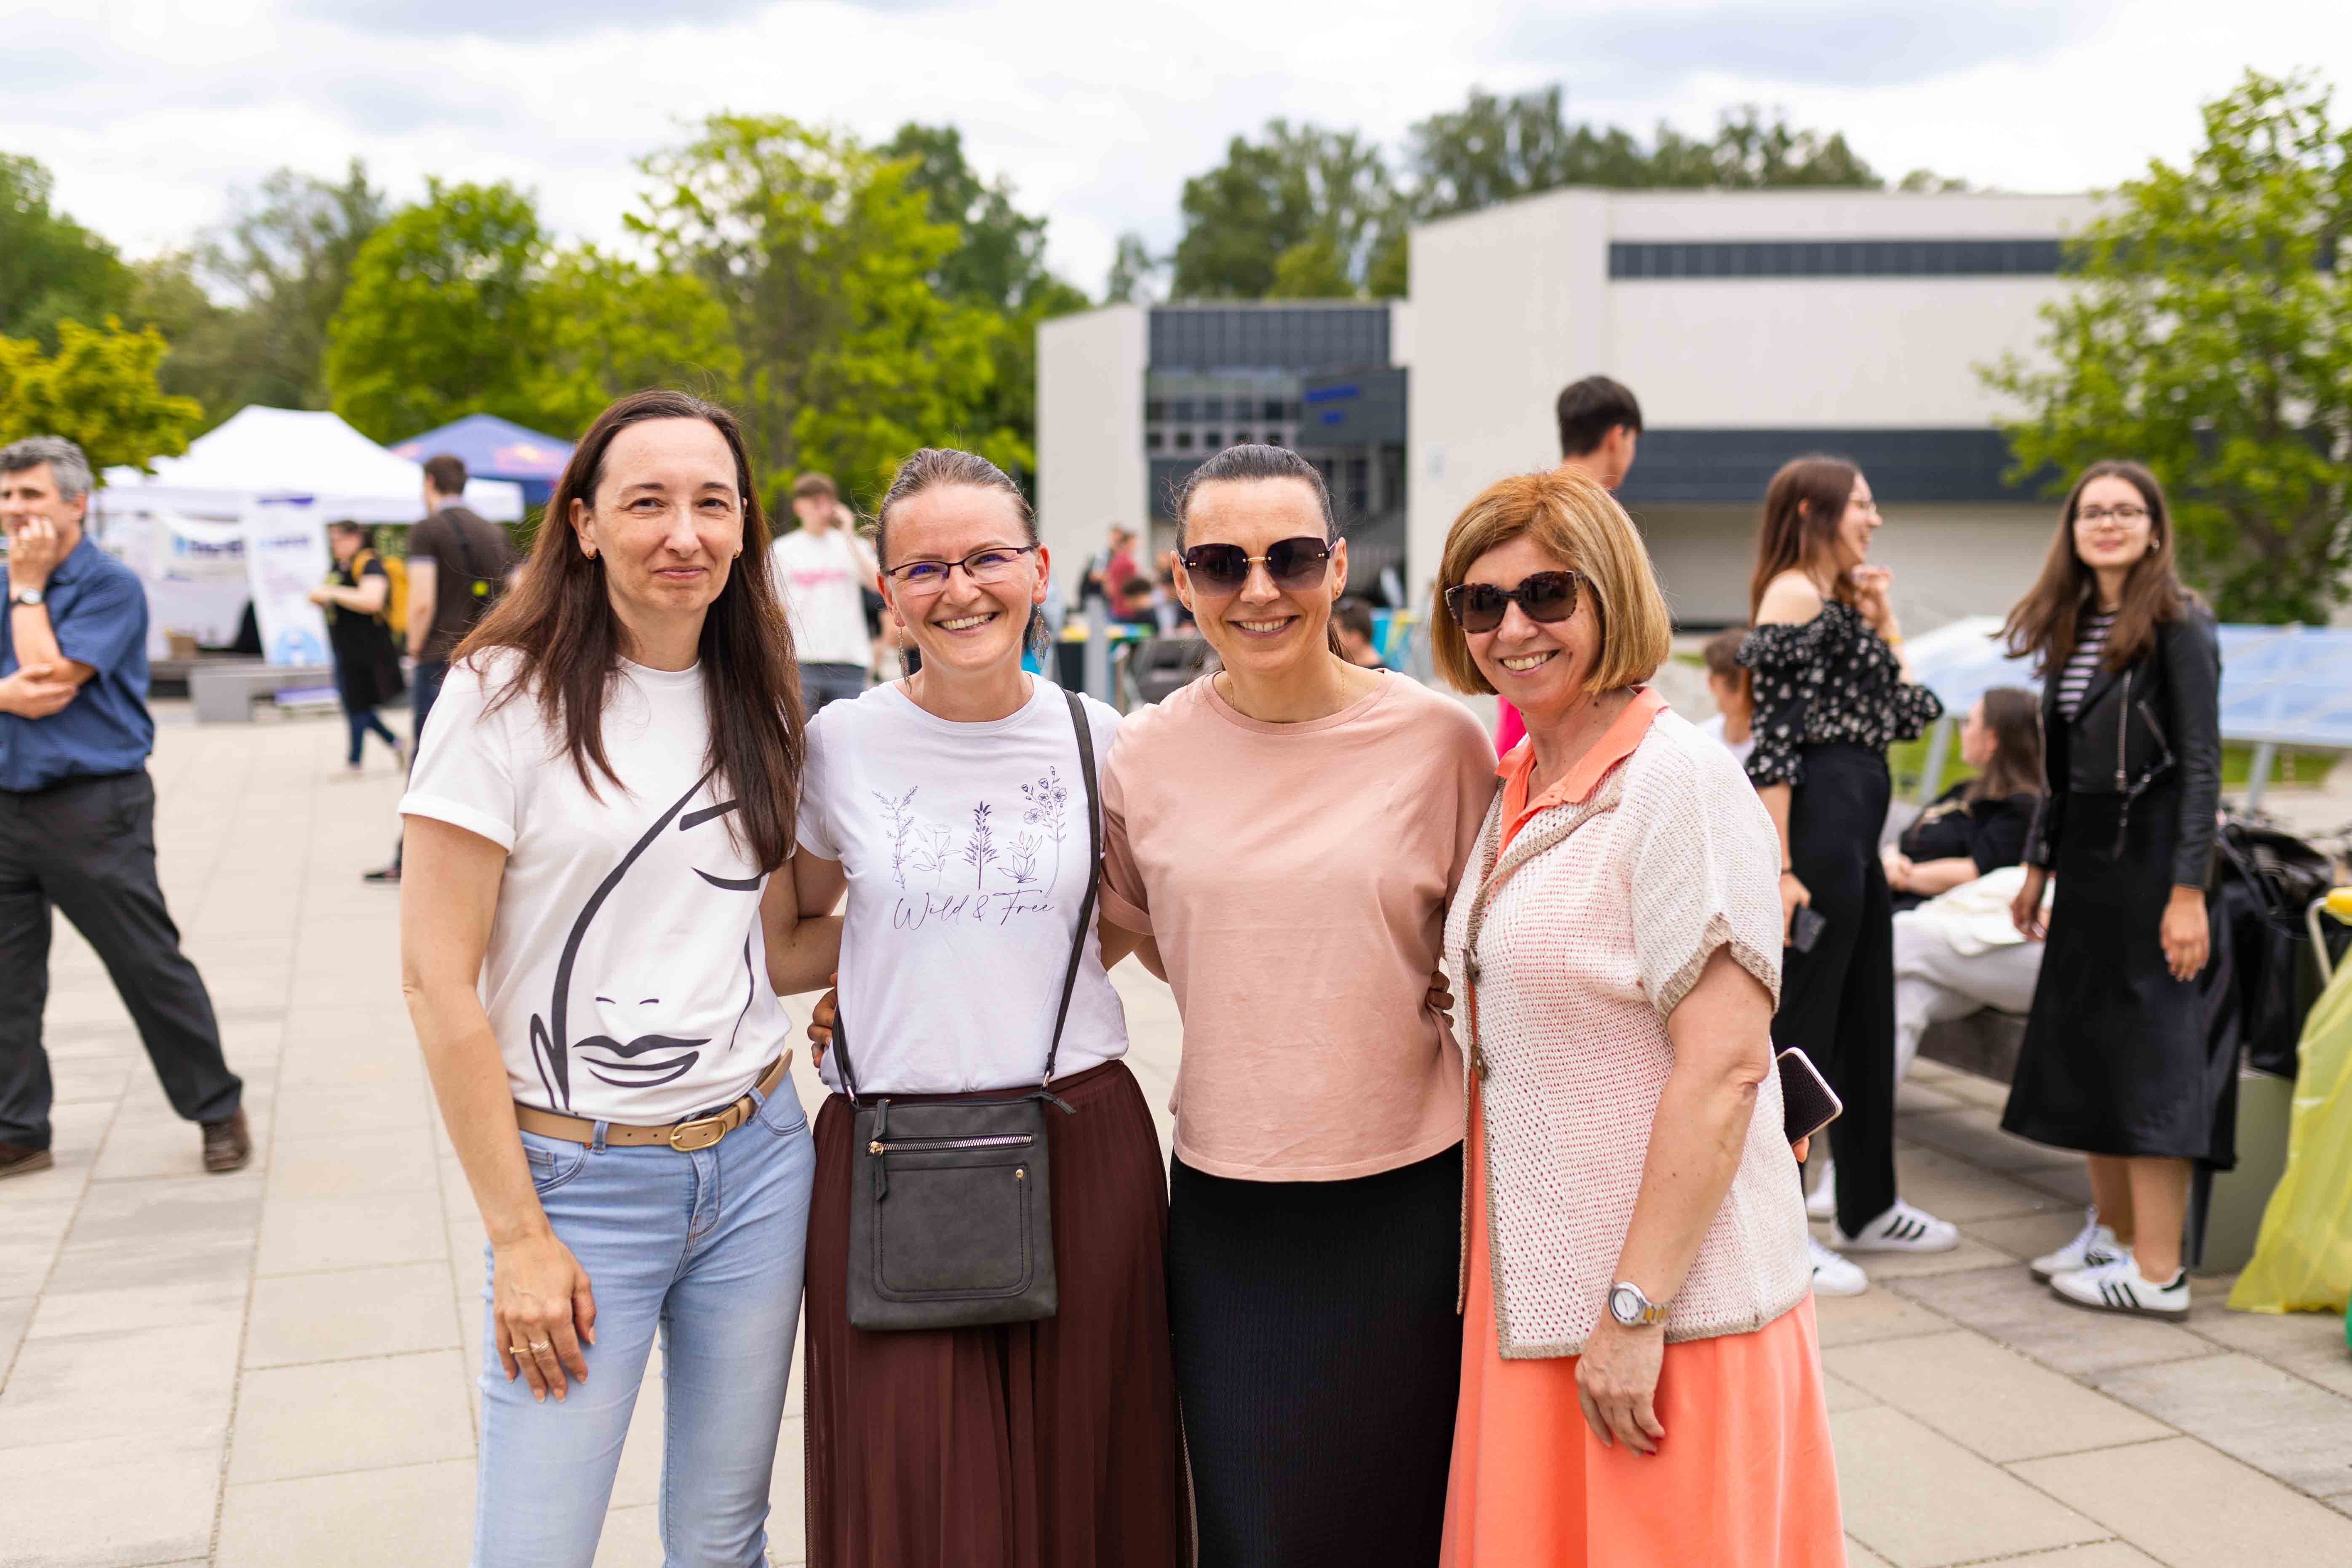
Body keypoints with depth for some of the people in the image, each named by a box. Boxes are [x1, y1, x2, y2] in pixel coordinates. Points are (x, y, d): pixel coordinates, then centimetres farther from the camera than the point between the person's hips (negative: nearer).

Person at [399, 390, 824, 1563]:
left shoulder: (752, 706, 7)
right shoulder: (508, 693, -9)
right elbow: (438, 979, -10)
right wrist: (518, 1236, -12)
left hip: (757, 1158, 5)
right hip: (581, 1179, -4)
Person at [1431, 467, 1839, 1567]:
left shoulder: (1680, 783, -15)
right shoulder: (1517, 786, 9)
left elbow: (1723, 1068, -20)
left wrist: (1635, 1311, -21)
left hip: (1671, 1296, -8)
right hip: (1536, 1285, 8)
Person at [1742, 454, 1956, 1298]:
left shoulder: (1840, 598, 18)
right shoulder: (1794, 596, -11)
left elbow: (1907, 713, 19)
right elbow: (1775, 740, -19)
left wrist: (1884, 626, 11)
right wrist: (1780, 869, -23)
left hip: (1856, 830, 10)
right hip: (1816, 823, -10)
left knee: (1866, 1021, 17)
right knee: (1800, 1026, -3)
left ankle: (1869, 1207, 30)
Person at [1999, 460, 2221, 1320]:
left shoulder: (2179, 627, -10)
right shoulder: (2072, 628, 11)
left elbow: (2202, 766, -14)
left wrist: (2188, 893, -19)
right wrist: (2037, 866, 16)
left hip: (2149, 857, -8)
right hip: (2085, 858, 8)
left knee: (2149, 1054, -5)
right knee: (2082, 1046, 12)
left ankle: (2159, 1271, 2)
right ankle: (2112, 1232, 25)